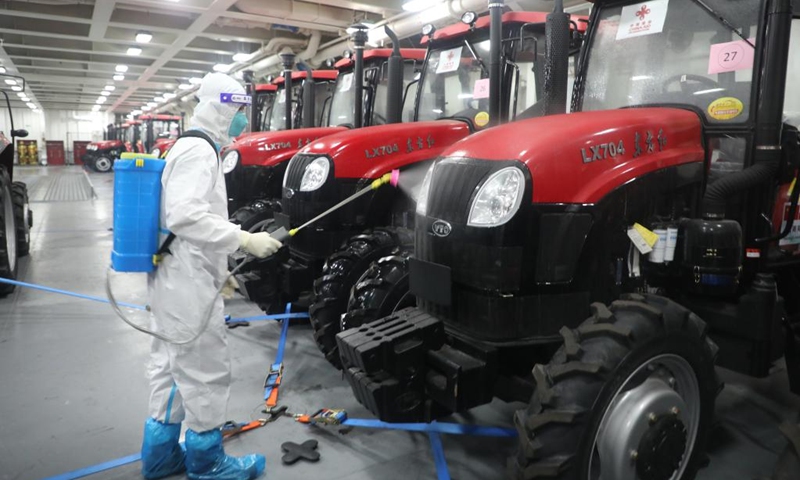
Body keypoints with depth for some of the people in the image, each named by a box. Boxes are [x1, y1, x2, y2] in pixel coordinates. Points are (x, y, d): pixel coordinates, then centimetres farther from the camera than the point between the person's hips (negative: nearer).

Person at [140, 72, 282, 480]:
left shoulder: (191, 148, 18)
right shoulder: (198, 151, -16)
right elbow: (184, 216, -30)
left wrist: (217, 269, 25)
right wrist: (245, 240, -29)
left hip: (178, 278, 11)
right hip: (188, 283, -11)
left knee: (172, 367, 18)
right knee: (205, 373, 1)